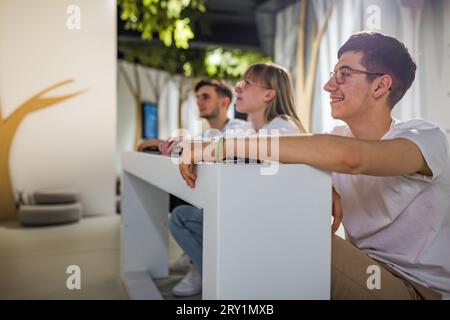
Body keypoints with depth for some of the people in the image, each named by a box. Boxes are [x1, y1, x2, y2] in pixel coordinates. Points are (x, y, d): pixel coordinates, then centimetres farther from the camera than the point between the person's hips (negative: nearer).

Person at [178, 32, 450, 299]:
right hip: (364, 271, 5)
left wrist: (225, 145, -38)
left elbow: (348, 157, -39)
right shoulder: (338, 137, 3)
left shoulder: (427, 137, -19)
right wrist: (327, 188, -29)